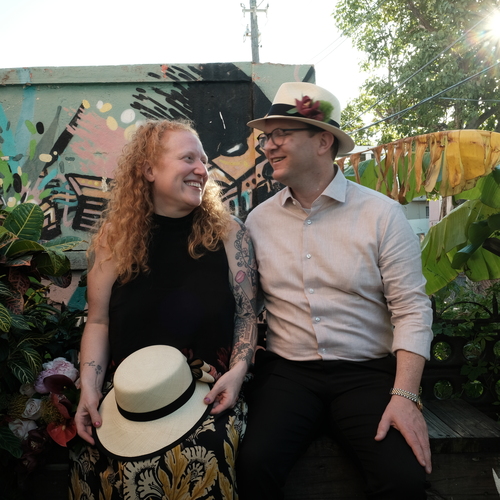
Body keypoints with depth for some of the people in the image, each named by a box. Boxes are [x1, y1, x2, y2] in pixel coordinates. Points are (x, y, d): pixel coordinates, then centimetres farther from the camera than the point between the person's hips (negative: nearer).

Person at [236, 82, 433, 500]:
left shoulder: (383, 214, -3)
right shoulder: (258, 220, 5)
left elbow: (411, 309, -5)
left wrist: (405, 396, -14)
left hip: (367, 371, -1)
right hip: (285, 369, 2)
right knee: (254, 464, -22)